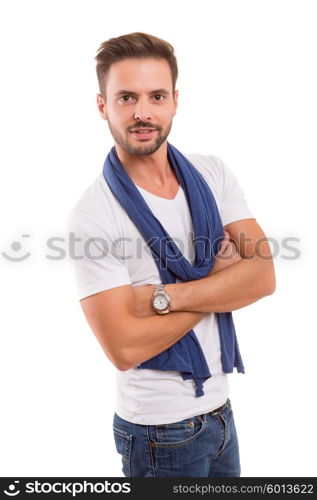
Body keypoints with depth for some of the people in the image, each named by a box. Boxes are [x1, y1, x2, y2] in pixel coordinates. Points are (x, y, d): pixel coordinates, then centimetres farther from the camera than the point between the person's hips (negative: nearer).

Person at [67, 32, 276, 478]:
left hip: (220, 407, 5)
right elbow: (124, 348, -23)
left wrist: (163, 296, -23)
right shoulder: (92, 214, -18)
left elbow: (263, 275, -12)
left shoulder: (213, 174, -3)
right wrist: (220, 279, -15)